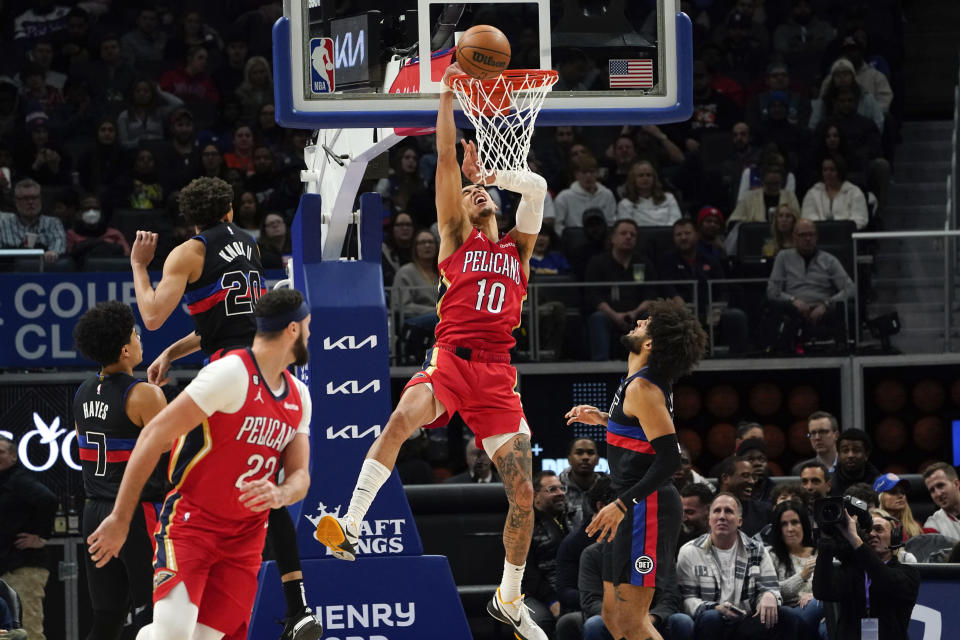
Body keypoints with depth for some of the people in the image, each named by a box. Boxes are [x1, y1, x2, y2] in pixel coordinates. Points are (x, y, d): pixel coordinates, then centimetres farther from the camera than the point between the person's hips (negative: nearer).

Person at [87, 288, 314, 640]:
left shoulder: (298, 396, 9)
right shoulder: (232, 373, -16)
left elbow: (300, 476, 11)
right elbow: (155, 435, -17)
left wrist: (280, 495, -17)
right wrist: (120, 518, -18)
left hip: (245, 537, 7)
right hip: (191, 522, -7)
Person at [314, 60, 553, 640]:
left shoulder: (517, 248, 21)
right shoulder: (457, 239, 14)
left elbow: (537, 187, 11)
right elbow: (446, 161, 8)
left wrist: (487, 174, 17)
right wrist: (448, 92, 5)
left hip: (497, 373, 3)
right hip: (451, 357, -3)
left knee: (524, 493, -2)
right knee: (403, 417, -36)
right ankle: (351, 527, -39)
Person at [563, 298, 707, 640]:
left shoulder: (642, 388, -17)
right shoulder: (644, 382, 13)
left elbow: (669, 455, -24)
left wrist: (623, 504, -26)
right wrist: (603, 419, 23)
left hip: (646, 506, -11)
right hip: (639, 506, 11)